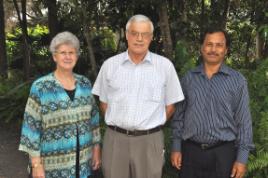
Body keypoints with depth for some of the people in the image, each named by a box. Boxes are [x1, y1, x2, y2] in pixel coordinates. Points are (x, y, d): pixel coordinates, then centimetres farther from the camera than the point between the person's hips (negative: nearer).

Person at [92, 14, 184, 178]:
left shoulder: (165, 66, -1)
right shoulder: (110, 65, 3)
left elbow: (170, 105, 6)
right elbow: (104, 103, 11)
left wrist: (149, 126, 5)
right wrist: (120, 124, 6)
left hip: (150, 140, -1)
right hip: (115, 139, 1)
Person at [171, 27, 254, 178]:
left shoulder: (237, 80, -2)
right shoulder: (189, 78, 4)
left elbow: (243, 120, -2)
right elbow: (179, 115, 8)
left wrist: (242, 158, -6)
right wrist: (176, 147, 4)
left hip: (223, 152, -1)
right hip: (191, 151, 2)